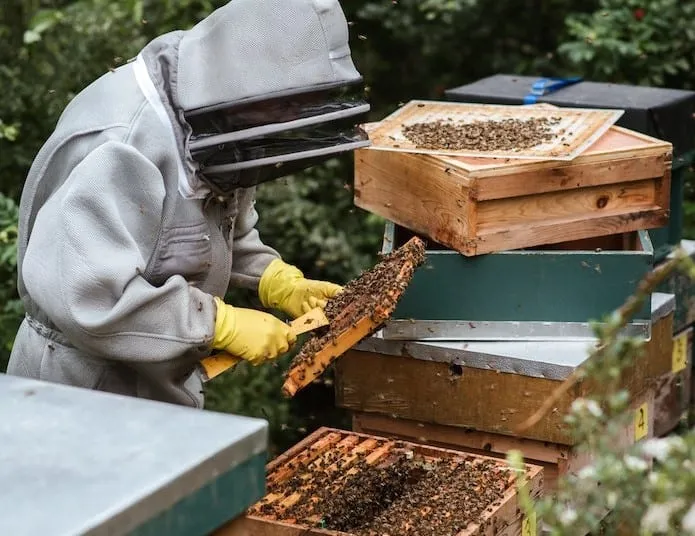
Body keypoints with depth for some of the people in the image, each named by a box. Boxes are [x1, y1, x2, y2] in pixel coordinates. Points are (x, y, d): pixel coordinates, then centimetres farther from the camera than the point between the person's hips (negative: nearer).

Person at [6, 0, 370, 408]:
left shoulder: (208, 126, -2)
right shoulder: (121, 149, -30)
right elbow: (77, 291, -37)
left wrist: (277, 282, -3)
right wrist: (222, 324, -30)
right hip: (87, 396, -8)